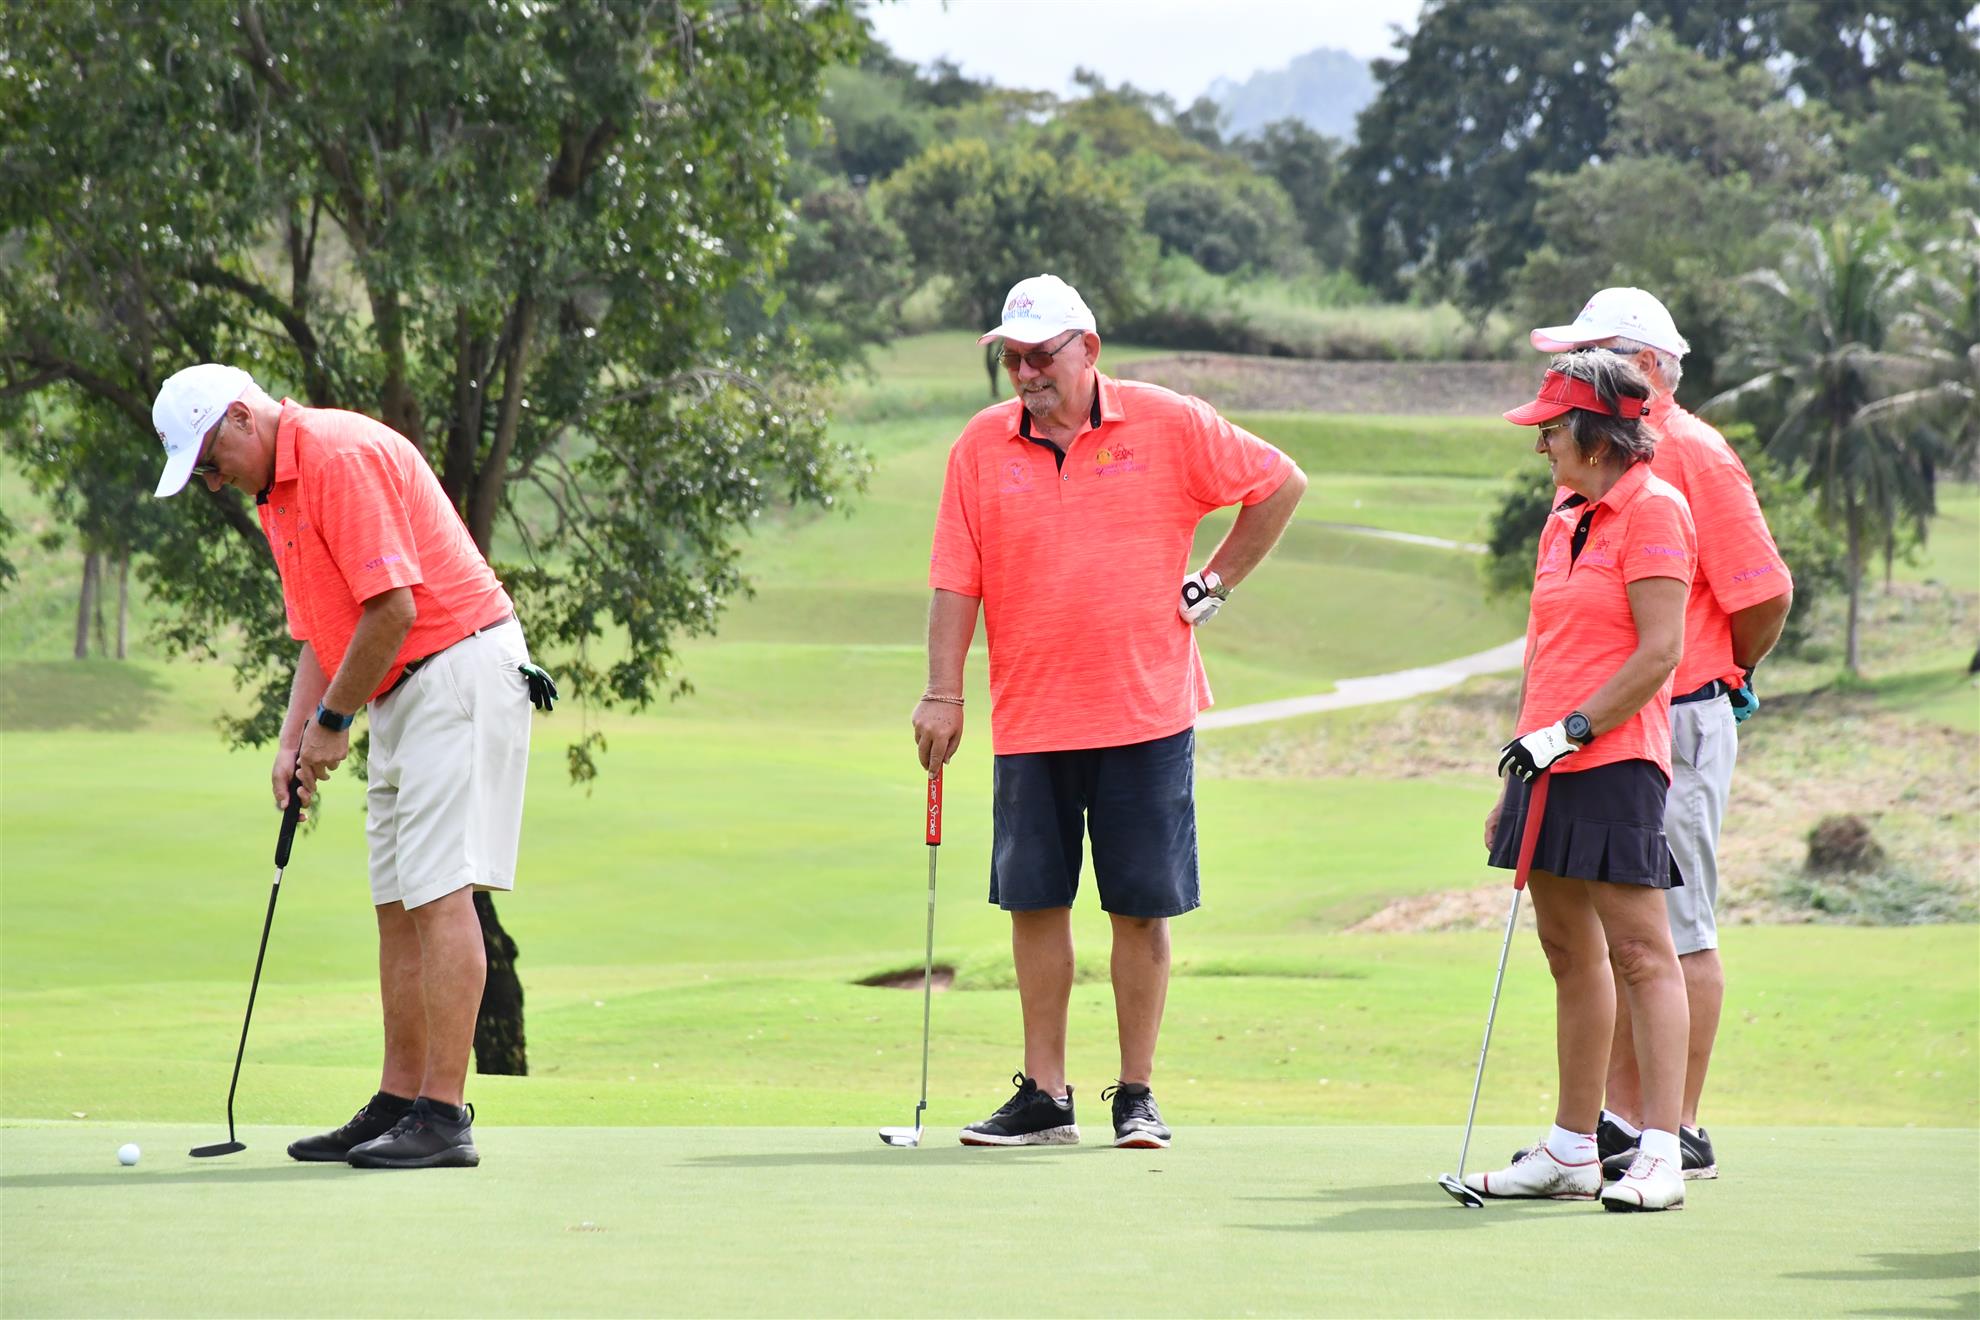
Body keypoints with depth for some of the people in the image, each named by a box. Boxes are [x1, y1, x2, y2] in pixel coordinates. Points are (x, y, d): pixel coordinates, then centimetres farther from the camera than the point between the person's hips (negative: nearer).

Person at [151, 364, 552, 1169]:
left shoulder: (342, 455, -16)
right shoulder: (279, 494, 16)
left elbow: (391, 606, -21)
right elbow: (323, 633, 20)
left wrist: (333, 722, -11)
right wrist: (294, 739, 6)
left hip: (458, 672, -11)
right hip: (405, 695, 11)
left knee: (440, 893, -14)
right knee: (399, 905, 10)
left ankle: (444, 1117, -16)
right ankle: (400, 1103, 13)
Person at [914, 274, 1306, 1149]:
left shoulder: (1166, 425, -2)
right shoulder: (983, 446, 3)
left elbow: (1279, 484, 7)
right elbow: (956, 581, 2)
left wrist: (1216, 583, 4)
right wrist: (943, 693, -5)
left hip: (1145, 712, -2)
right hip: (1028, 718, 2)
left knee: (1142, 907, 1)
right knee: (1034, 903, 3)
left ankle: (1137, 1094, 9)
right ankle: (1044, 1095, 11)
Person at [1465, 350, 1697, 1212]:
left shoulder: (1652, 509, -8)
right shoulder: (1564, 520, 17)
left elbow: (1659, 653, -15)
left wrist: (1569, 731, -16)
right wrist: (1520, 769, 19)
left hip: (1614, 761, -9)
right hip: (1549, 764, 9)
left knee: (1639, 952, -9)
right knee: (1569, 954, 11)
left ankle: (1660, 1155, -10)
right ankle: (1571, 1150, 16)